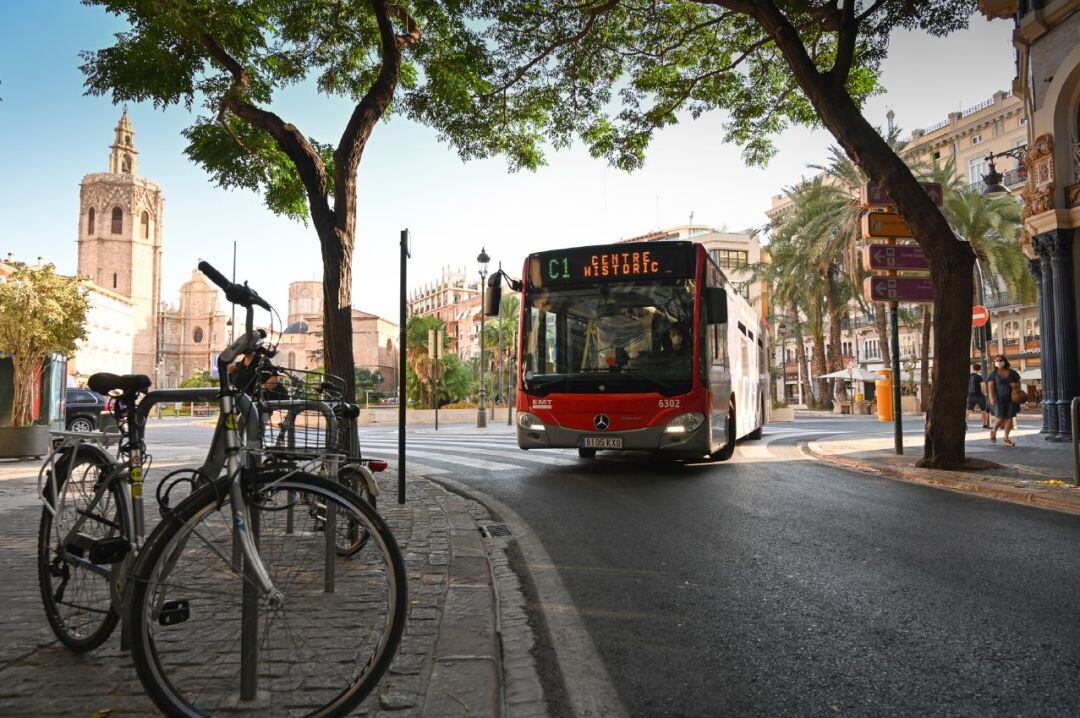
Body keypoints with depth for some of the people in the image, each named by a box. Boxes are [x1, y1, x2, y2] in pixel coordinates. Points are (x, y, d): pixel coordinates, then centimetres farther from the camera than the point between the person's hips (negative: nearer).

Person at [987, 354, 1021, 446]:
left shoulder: (1012, 373, 8)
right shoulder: (993, 374, 0)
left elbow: (1018, 383, 16)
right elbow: (990, 386, -7)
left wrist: (1016, 384, -8)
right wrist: (991, 398, -19)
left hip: (1011, 398, 3)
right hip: (999, 399, -3)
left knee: (1009, 418, 0)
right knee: (1000, 418, -9)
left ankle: (1006, 438, 8)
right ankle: (994, 431, 20)